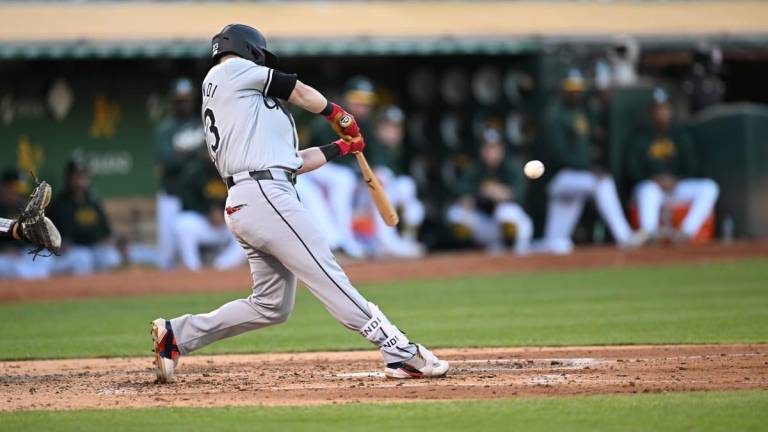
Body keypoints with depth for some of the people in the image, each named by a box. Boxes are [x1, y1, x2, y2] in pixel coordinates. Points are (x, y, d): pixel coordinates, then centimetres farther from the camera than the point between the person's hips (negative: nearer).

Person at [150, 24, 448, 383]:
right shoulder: (231, 71, 5)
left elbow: (293, 162, 26)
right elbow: (301, 93, 12)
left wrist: (339, 148, 30)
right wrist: (338, 114, 29)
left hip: (239, 205, 10)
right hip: (265, 195, -10)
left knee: (271, 306, 13)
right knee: (329, 279, -14)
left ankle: (176, 335, 14)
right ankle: (401, 353, -19)